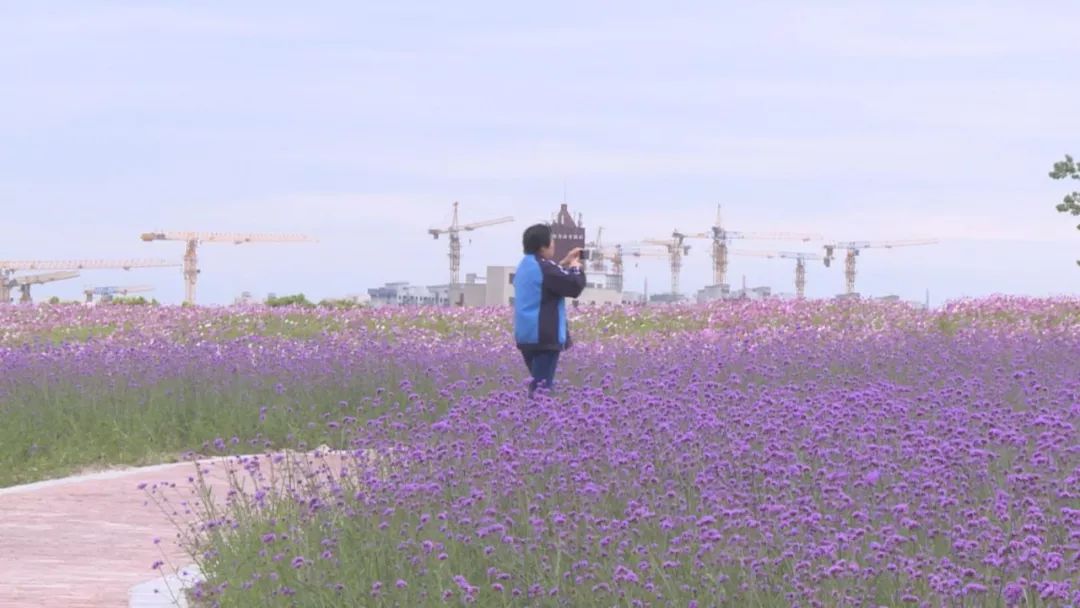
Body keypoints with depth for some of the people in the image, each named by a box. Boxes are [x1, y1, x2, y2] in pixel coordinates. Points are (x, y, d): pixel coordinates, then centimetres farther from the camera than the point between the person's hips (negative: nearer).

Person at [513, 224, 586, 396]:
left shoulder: (525, 266, 14)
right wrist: (576, 267, 2)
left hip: (527, 335, 10)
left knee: (537, 382, 18)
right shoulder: (544, 267, -16)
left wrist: (565, 263, 27)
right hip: (544, 336, -10)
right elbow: (575, 286, -16)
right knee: (542, 386, -11)